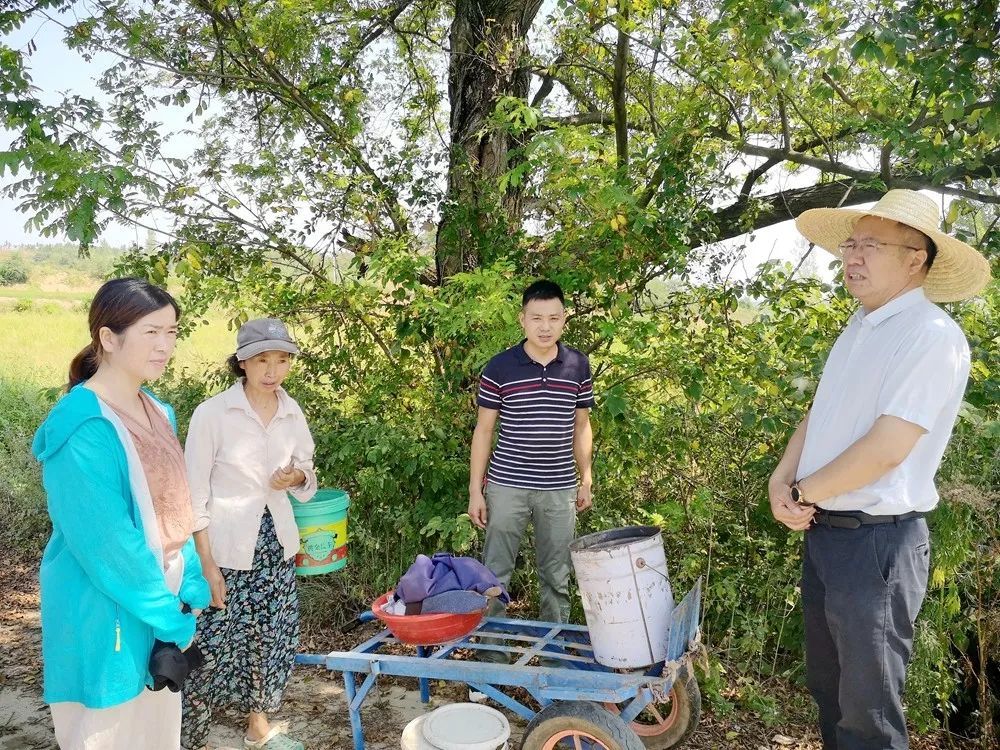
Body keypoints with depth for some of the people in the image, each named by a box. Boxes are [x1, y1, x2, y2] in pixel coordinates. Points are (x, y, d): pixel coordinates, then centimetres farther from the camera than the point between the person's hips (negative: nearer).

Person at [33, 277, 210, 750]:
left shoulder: (156, 412, 3)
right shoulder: (83, 429, -23)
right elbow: (105, 543, -24)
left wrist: (191, 590, 1)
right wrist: (172, 618, -17)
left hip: (157, 604, 8)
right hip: (106, 617, -8)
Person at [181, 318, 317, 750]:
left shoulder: (292, 413, 0)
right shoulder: (212, 413, -14)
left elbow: (307, 476, 13)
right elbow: (195, 495, -12)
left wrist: (296, 479, -11)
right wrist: (206, 564, -14)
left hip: (276, 545, 5)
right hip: (225, 548, -5)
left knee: (272, 636, 13)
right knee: (214, 644, -1)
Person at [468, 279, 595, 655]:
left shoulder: (578, 366, 1)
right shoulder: (499, 367, -6)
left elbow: (581, 426, 11)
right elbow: (483, 430, -1)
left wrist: (586, 479, 11)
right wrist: (475, 490, -3)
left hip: (560, 490, 2)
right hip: (507, 486, -2)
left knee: (557, 578, 13)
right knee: (494, 573, 5)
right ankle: (491, 648, 20)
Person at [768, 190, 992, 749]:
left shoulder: (933, 335, -17)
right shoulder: (860, 327, 11)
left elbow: (885, 450, -24)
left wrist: (802, 493, -11)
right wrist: (781, 482, -3)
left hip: (878, 541, -8)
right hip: (824, 531, 8)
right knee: (828, 689, 22)